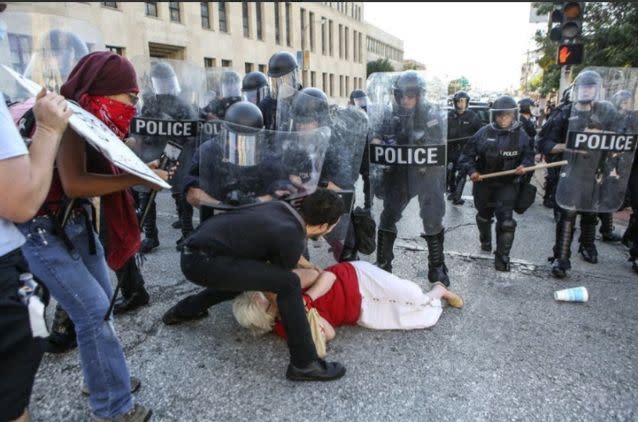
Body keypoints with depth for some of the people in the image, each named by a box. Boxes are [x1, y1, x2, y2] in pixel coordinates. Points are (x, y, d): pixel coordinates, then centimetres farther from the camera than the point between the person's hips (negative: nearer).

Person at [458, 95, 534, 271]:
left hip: (508, 184, -1)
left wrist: (524, 165, -15)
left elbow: (529, 155, 6)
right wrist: (472, 170, -17)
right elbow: (468, 153, -3)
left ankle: (502, 256, 1)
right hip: (483, 182, 1)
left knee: (506, 219, -11)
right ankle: (485, 240, 50)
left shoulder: (521, 135, -5)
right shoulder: (484, 132, -8)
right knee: (484, 215, 21)